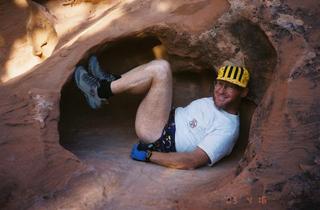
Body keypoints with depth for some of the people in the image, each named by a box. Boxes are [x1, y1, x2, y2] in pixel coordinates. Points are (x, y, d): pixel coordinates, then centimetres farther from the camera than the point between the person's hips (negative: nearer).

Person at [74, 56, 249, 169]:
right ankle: (109, 82, 8)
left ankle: (101, 91, -7)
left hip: (157, 141, -10)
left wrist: (148, 155, -23)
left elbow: (192, 162, -27)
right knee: (160, 67, 7)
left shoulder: (227, 129, -18)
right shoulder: (213, 102, 11)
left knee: (160, 69, -21)